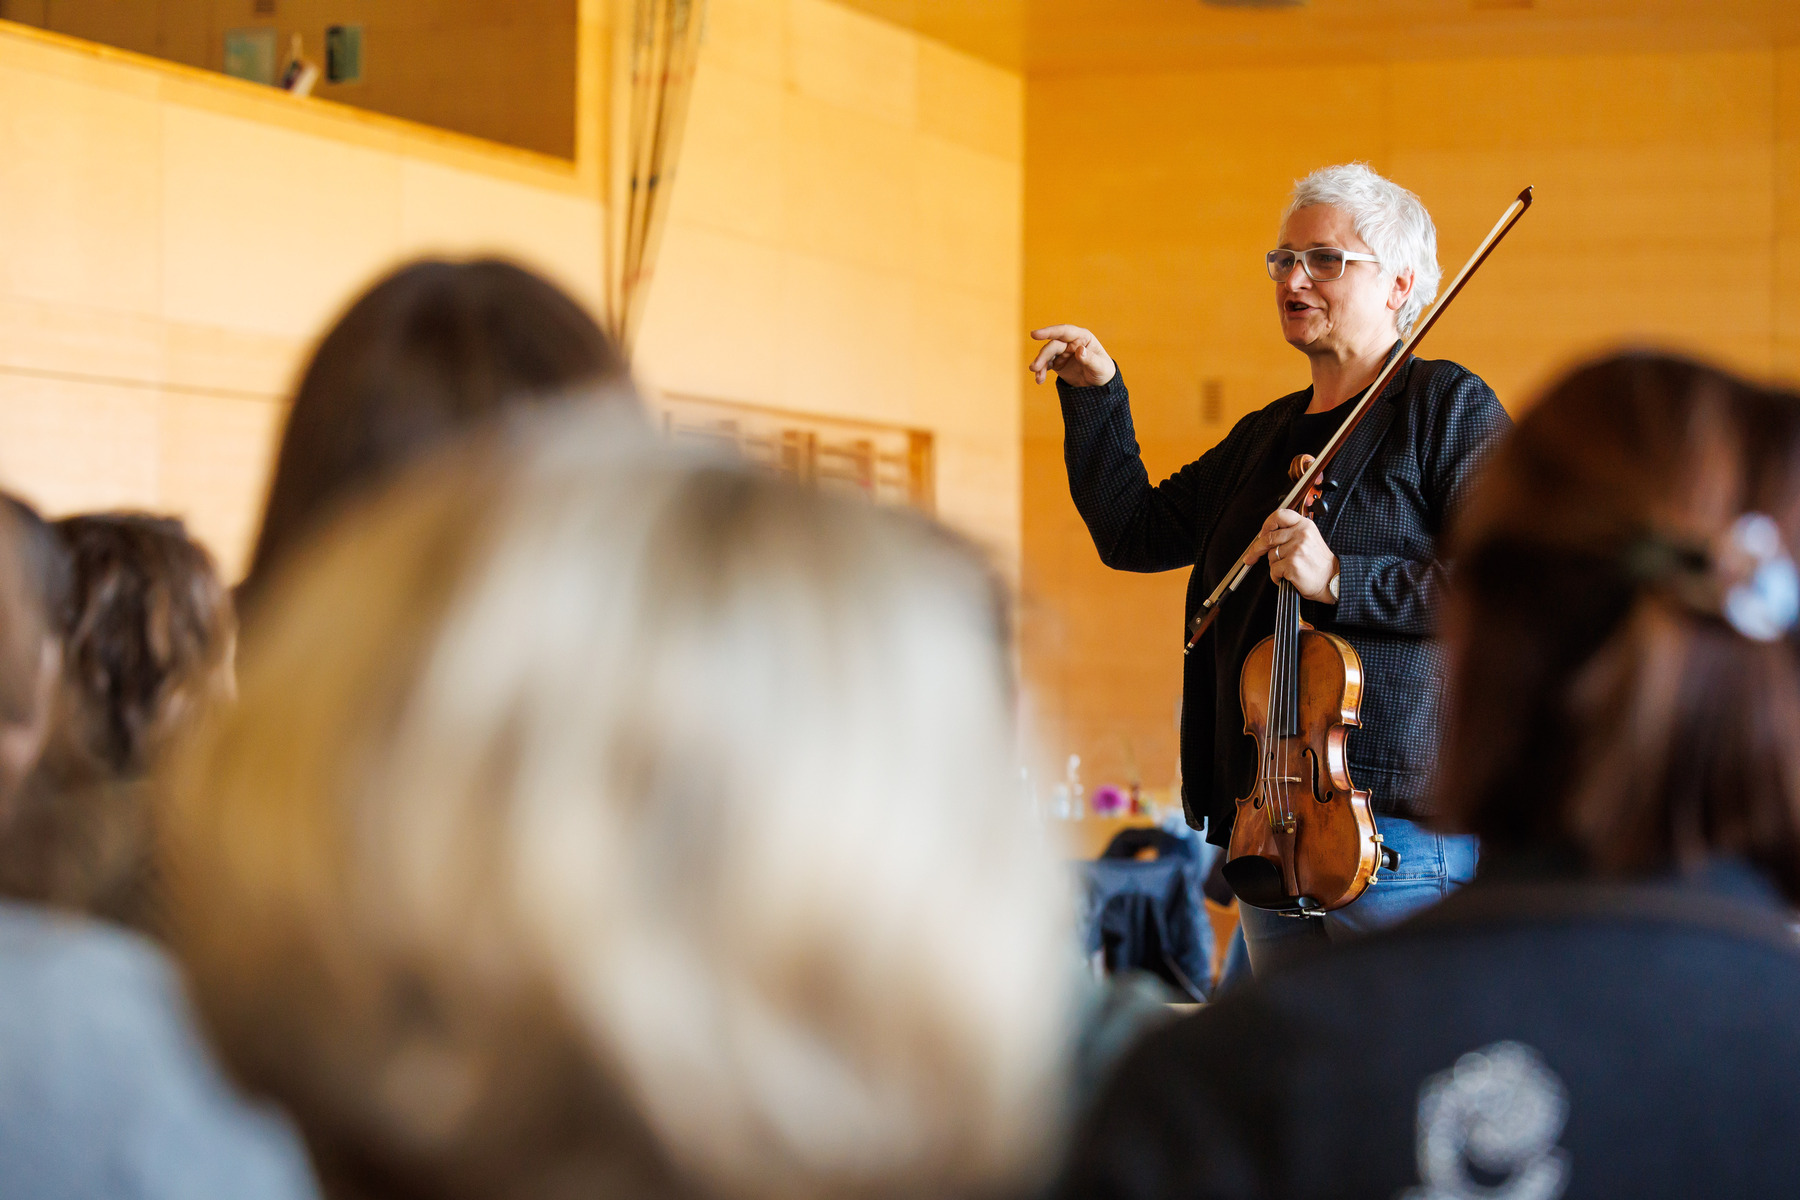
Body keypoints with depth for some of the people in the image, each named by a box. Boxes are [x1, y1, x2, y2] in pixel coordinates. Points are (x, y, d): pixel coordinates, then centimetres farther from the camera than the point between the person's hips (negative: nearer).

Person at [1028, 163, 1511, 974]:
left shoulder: (1448, 407, -3)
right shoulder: (1265, 437, 21)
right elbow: (1134, 532, 24)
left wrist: (1340, 580, -20)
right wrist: (1095, 397, 15)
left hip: (1400, 823, -7)